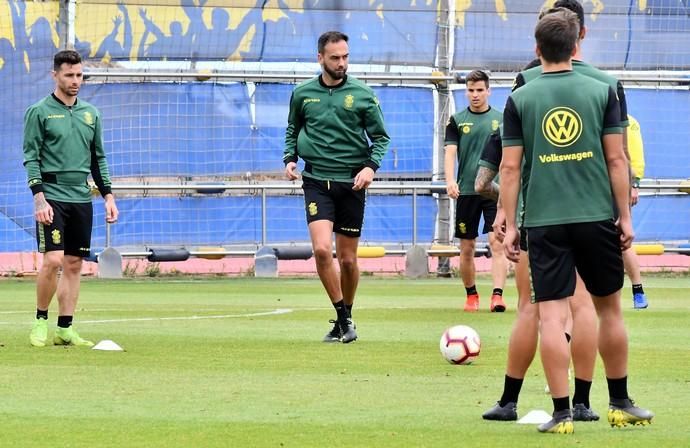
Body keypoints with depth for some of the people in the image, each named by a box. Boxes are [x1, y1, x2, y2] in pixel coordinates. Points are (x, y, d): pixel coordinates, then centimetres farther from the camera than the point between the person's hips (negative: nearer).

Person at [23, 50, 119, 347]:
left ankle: (65, 329, 7)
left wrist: (108, 195, 11)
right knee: (53, 261, -14)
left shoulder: (90, 113, 14)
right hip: (52, 198, -5)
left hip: (82, 200, 5)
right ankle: (40, 320, 3)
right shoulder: (39, 112, -2)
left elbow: (98, 158, 19)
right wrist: (38, 197, -15)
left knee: (74, 264, 4)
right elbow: (31, 157, -5)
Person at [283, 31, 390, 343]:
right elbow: (292, 130, 21)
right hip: (316, 181, 0)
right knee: (322, 249, -19)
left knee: (348, 259, 5)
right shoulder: (302, 94, 6)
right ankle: (343, 318, -7)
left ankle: (346, 317, 25)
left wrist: (371, 166, -11)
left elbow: (380, 137, 5)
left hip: (351, 184, 0)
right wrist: (290, 158, 3)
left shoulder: (363, 95, 1)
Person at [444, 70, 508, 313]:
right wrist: (450, 180, -17)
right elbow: (450, 152, -2)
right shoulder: (457, 120, 6)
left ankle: (497, 295, -18)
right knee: (467, 248, 7)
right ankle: (471, 295, 21)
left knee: (497, 244, -13)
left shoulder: (501, 119, 7)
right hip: (466, 191, 1)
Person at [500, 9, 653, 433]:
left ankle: (562, 413, -4)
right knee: (610, 309, 15)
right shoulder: (602, 92, 2)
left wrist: (510, 224, 5)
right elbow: (616, 159, 0)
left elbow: (511, 167, 0)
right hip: (596, 218, 1)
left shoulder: (520, 99, 1)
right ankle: (621, 404, 23)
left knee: (551, 315, -1)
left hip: (545, 221, -1)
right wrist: (625, 215, 5)